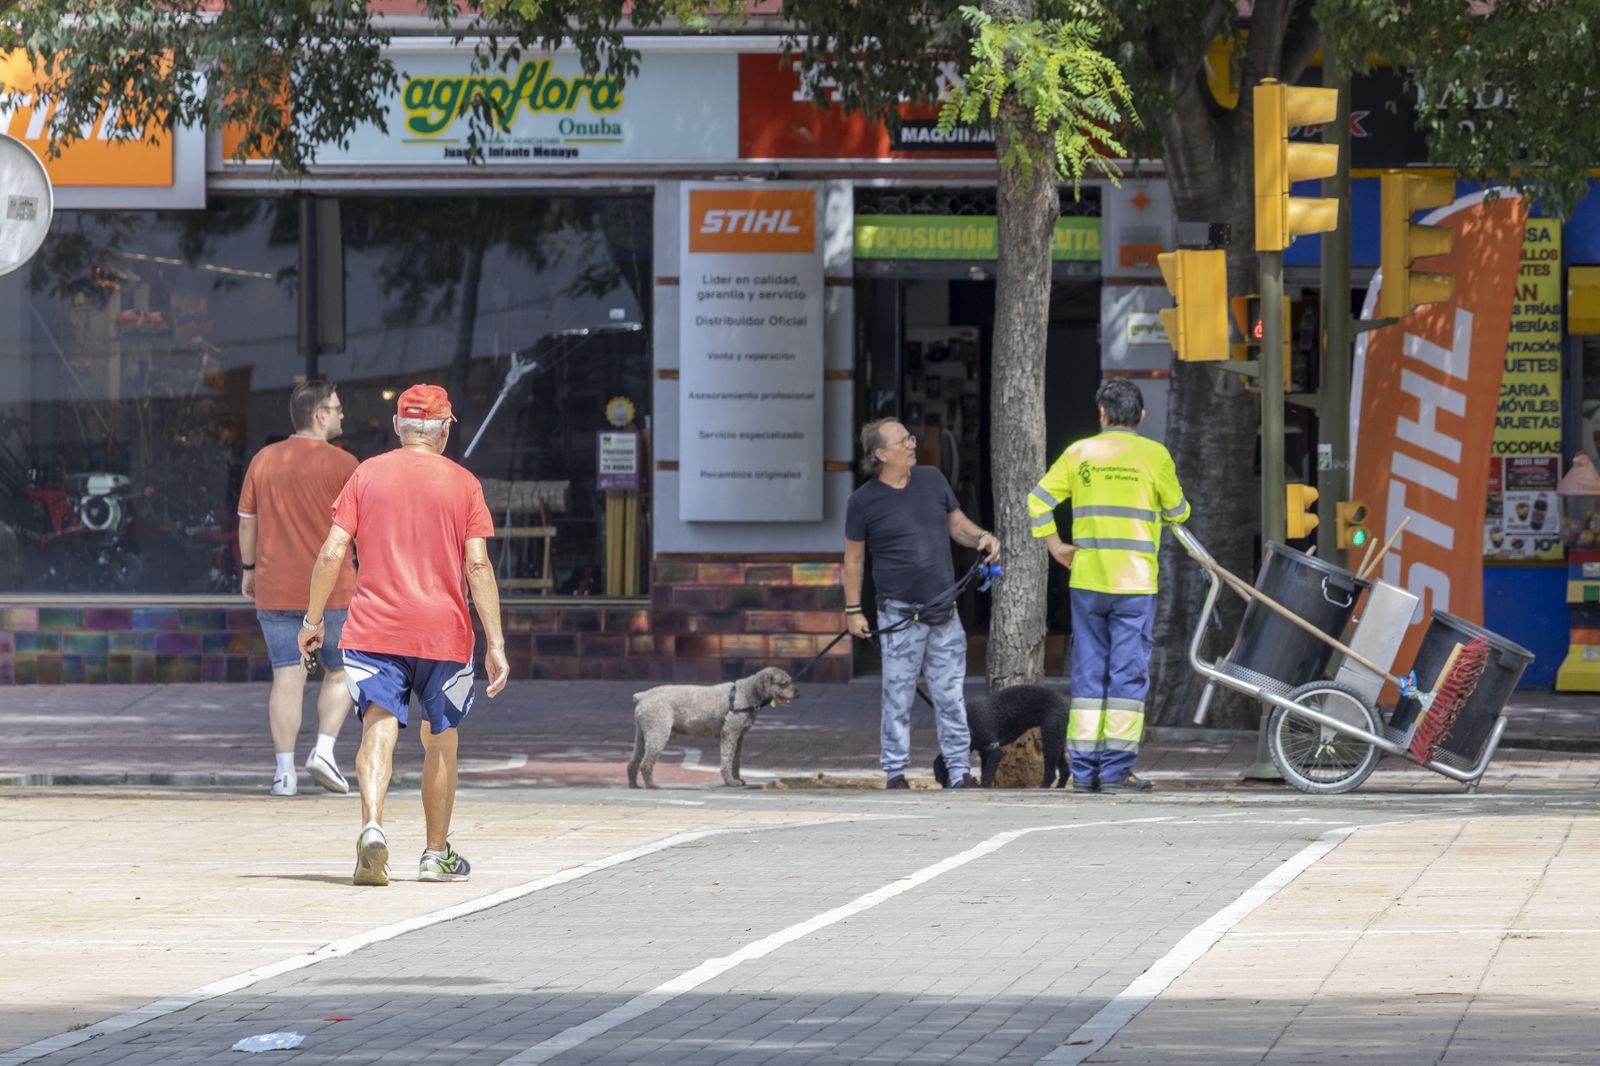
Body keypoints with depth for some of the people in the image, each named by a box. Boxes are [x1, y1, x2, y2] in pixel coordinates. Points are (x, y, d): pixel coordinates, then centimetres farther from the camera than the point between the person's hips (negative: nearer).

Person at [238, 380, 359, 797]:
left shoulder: (263, 461, 5)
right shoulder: (342, 464, -6)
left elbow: (246, 522, 10)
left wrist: (249, 570, 21)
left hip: (275, 590, 3)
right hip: (332, 589, -3)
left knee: (287, 677, 2)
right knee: (340, 672, 13)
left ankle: (284, 770, -3)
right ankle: (324, 749, -3)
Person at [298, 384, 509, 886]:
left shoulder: (367, 474, 4)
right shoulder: (463, 483, 2)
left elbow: (331, 553, -1)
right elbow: (478, 566, -5)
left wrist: (313, 618, 11)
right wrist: (495, 644, -4)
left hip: (374, 628, 0)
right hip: (443, 632, 0)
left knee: (378, 729, -9)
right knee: (440, 739, 15)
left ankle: (372, 827, -35)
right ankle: (437, 855, 23)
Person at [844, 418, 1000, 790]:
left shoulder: (932, 480, 6)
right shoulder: (864, 501, -5)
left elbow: (956, 524, 17)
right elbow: (853, 558, 2)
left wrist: (983, 538, -4)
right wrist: (852, 611, 0)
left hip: (944, 611, 4)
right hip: (899, 615, -4)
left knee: (951, 696, 4)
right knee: (898, 698, 1)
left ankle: (960, 772, 8)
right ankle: (895, 773, 10)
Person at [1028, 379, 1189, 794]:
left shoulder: (1079, 453, 6)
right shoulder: (1153, 455, -2)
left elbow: (1039, 499, 4)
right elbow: (1177, 512, 6)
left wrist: (1055, 546, 13)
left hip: (1086, 579, 3)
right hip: (1134, 581, -3)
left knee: (1088, 671, 9)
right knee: (1128, 673, 0)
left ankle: (1084, 768, 8)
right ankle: (1117, 769, -4)